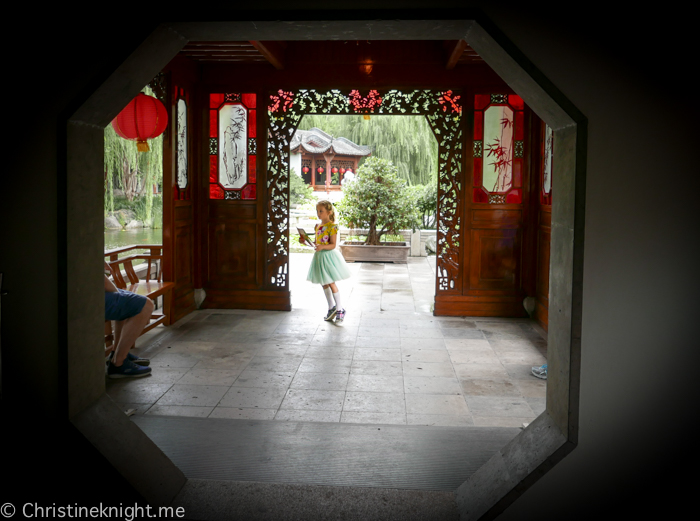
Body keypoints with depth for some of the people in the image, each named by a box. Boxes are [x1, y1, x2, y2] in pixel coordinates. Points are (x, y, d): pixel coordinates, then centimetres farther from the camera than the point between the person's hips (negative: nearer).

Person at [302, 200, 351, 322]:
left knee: (331, 283, -4)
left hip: (328, 256, -8)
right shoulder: (318, 227, 10)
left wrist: (322, 247, -33)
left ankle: (340, 309, 7)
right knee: (324, 284, 13)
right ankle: (331, 307, 26)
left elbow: (333, 245, -18)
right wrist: (306, 242, 6)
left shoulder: (332, 226, -13)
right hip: (319, 257, 8)